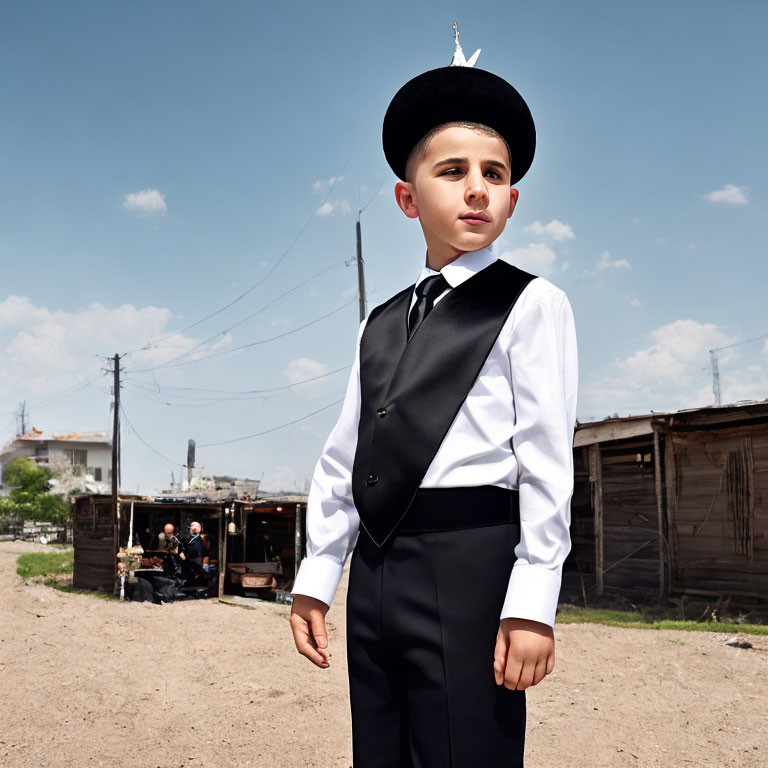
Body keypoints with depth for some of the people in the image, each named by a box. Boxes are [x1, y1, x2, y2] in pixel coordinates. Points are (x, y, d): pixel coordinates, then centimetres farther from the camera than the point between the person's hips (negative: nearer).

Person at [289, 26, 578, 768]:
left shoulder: (532, 304, 0)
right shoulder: (379, 324, 17)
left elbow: (546, 462, -6)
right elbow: (341, 457, 15)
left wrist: (532, 602, -12)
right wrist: (315, 579, 12)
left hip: (468, 562, -6)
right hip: (375, 568, 6)